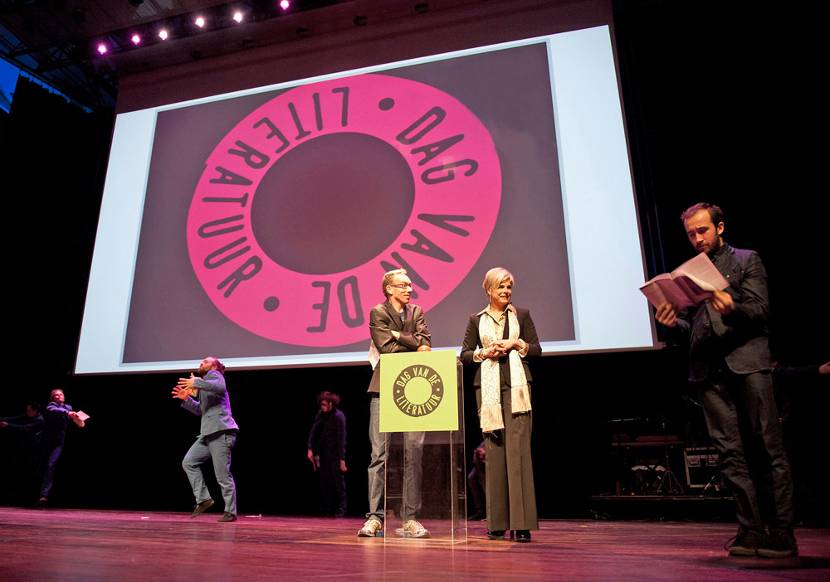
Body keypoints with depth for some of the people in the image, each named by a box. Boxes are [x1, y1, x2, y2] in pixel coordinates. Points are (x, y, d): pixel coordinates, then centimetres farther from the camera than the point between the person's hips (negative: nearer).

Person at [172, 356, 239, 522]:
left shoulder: (214, 375, -1)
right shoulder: (205, 382, 26)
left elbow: (220, 387, -27)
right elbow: (200, 410, 29)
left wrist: (196, 382, -24)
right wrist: (186, 399, 16)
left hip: (221, 433, -10)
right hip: (208, 434, 10)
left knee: (223, 475, -6)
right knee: (188, 462, 4)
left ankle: (230, 512, 4)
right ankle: (203, 499, 10)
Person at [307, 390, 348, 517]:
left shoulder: (339, 416, -15)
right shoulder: (321, 414, 3)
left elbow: (342, 438, -16)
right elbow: (314, 431, 5)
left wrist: (342, 459, -17)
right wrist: (310, 449, -5)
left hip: (335, 454, -6)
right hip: (324, 453, 6)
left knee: (338, 481, -1)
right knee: (324, 481, 8)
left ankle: (341, 509, 6)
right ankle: (325, 509, 17)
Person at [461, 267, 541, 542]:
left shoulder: (521, 315, 12)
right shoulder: (477, 320, 13)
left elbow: (537, 349, 10)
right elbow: (465, 354, 10)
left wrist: (517, 344, -7)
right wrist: (485, 353, -7)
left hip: (516, 386, -1)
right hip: (488, 388, 1)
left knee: (518, 449, -9)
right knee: (494, 450, 1)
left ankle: (522, 523, -5)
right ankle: (497, 523, 8)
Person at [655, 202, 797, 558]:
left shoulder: (746, 260, 8)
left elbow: (761, 310, -4)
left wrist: (732, 307, -25)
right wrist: (673, 322, -3)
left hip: (747, 362, -4)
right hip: (709, 370, 4)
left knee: (768, 448, -1)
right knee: (730, 452, 3)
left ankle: (782, 534, 6)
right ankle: (751, 531, 9)